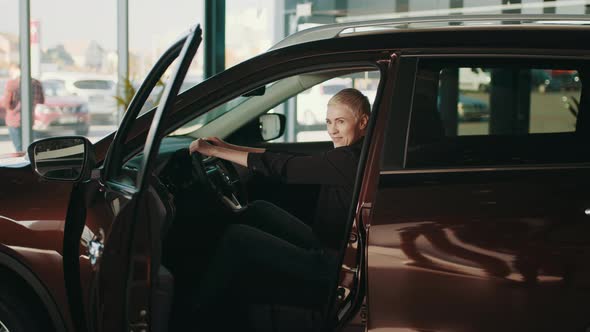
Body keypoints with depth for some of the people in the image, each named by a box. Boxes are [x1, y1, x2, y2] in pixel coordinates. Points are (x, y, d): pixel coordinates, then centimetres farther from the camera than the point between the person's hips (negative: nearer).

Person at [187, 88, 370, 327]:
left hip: (333, 268, -10)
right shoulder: (353, 155, 8)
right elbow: (289, 160, 12)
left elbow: (282, 167, -20)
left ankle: (191, 311, 6)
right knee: (259, 210, 13)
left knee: (237, 236, -10)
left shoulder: (350, 159, -21)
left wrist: (214, 151, -13)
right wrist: (229, 148, 9)